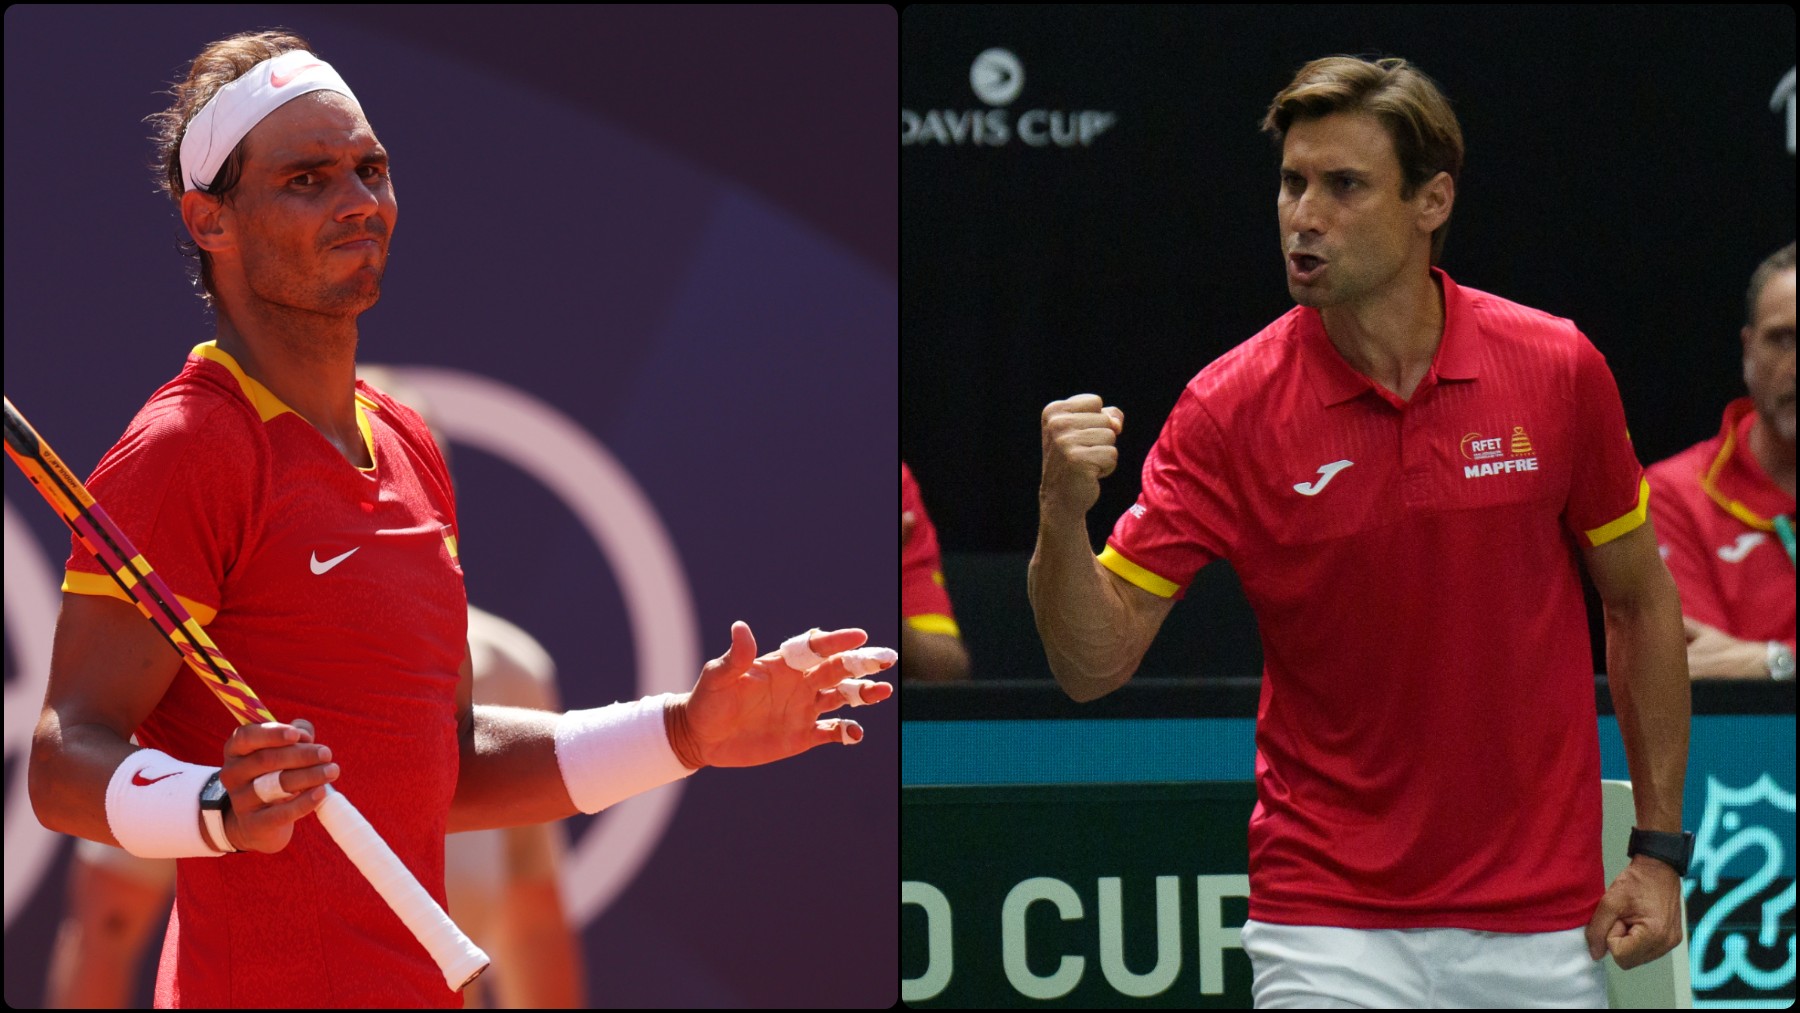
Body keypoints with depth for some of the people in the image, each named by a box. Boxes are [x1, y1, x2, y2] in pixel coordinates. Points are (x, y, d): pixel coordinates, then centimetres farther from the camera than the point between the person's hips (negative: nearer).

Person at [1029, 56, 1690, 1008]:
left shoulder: (1558, 368, -3)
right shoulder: (1228, 410, -7)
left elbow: (1640, 602, 8)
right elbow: (1094, 661, -9)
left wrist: (1658, 848, 4)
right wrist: (1063, 514, -29)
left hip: (1542, 927, 1)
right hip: (1329, 924, -1)